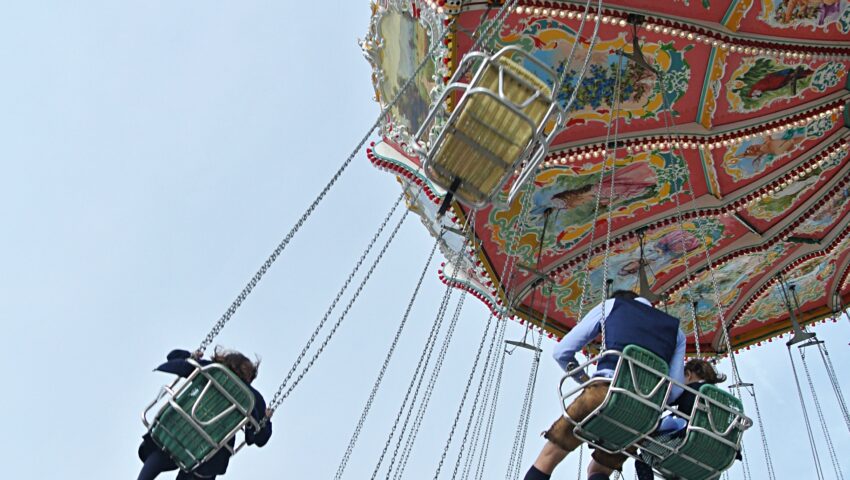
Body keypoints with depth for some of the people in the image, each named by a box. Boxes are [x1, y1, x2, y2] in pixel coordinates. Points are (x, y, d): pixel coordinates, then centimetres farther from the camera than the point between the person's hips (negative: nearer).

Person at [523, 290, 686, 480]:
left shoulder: (611, 305, 22)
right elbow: (675, 390, 13)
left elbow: (561, 352, 15)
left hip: (606, 391, -3)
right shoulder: (675, 328, 28)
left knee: (547, 459, 8)